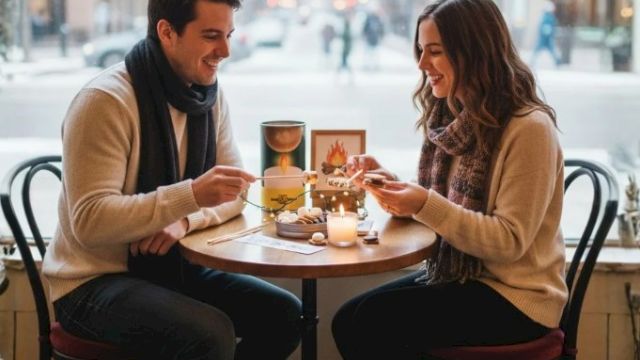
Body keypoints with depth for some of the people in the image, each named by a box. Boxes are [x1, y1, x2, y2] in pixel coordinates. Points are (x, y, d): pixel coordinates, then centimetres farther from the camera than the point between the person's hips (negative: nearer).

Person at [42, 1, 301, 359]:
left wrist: (186, 219, -17)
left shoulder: (210, 94, 2)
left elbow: (234, 191, 4)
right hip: (94, 282, -7)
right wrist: (190, 195, -37)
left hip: (170, 268, 7)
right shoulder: (106, 100, -21)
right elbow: (90, 222, -27)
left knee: (285, 314, -8)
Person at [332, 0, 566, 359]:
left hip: (516, 296, -7)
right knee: (348, 320, -9)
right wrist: (387, 181, -7)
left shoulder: (528, 128, -18)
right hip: (458, 276, 7)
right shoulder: (453, 119, 6)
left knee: (377, 321, -22)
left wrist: (427, 205, -29)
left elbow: (509, 241, -19)